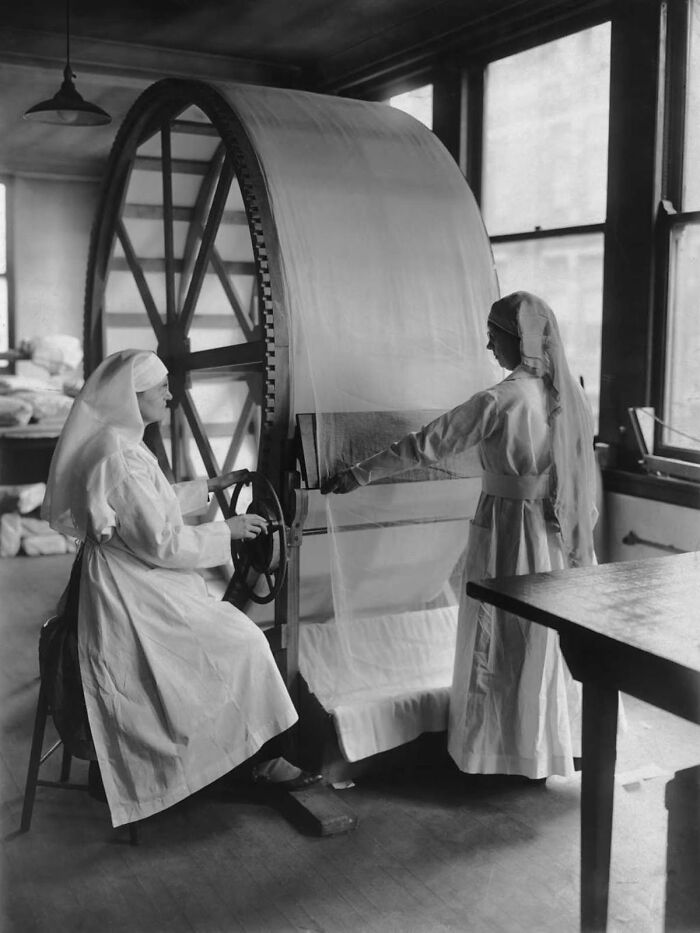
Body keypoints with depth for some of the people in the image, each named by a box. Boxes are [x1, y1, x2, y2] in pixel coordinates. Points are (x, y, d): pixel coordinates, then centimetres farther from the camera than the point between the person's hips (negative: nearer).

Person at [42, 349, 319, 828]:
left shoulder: (118, 442, 10)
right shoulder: (119, 456, -23)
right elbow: (161, 542, -23)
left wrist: (209, 486, 23)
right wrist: (227, 530, -12)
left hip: (137, 586, 10)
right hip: (134, 596, -10)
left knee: (242, 638, 4)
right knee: (242, 645, -7)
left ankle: (259, 752, 7)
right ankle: (259, 756, 7)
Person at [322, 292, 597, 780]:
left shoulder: (499, 400, -19)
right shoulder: (573, 394, -1)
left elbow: (426, 446, -16)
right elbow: (583, 461, 10)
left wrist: (358, 475, -8)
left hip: (511, 528, -6)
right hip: (565, 534, 6)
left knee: (506, 640, 8)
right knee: (565, 634, 17)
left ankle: (514, 747, 20)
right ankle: (569, 739, 30)